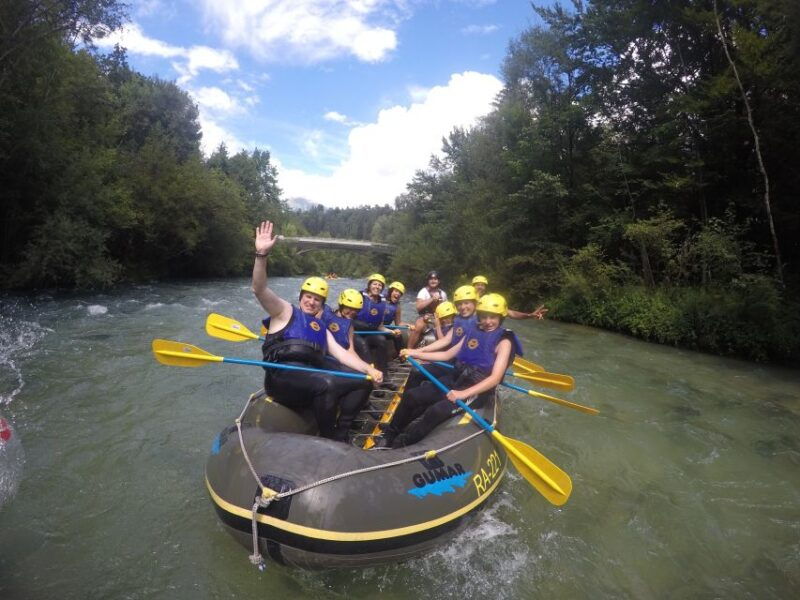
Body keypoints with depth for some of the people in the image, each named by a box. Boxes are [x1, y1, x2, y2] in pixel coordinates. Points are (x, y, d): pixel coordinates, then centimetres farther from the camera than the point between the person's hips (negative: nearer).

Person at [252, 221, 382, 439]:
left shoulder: (321, 328, 25)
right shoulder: (286, 311, 11)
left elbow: (341, 353, 14)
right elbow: (259, 289, -6)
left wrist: (368, 369, -4)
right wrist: (262, 254, -22)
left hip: (312, 381, 6)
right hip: (283, 376, -6)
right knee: (328, 384, -33)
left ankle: (341, 429, -6)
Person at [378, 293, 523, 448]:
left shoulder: (504, 341, -9)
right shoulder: (473, 333, 9)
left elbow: (495, 378, -19)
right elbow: (447, 355, 14)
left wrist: (463, 394, -30)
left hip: (476, 391, -6)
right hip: (454, 380, 6)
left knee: (437, 411, -30)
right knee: (410, 395, -7)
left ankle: (399, 447, -16)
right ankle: (389, 436, 10)